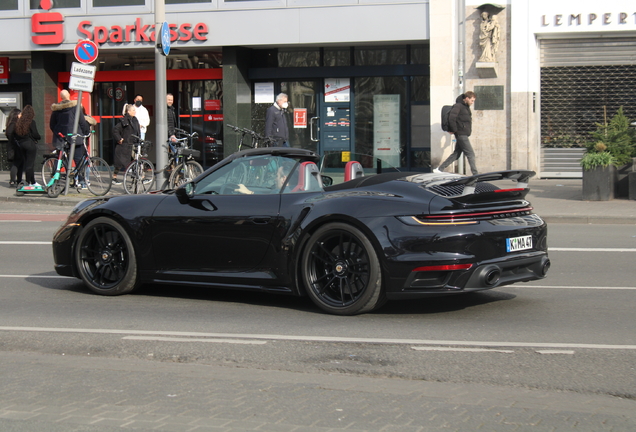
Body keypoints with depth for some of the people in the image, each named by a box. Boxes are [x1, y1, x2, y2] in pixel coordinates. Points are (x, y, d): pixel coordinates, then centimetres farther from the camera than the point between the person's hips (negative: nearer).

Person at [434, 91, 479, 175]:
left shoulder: (466, 107, 17)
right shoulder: (458, 106, -12)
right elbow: (451, 118, -20)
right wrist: (454, 130, -14)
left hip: (464, 135, 10)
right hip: (461, 134, -10)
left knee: (456, 154, 13)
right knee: (471, 154, -8)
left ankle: (439, 169, 18)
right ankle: (475, 174, -6)